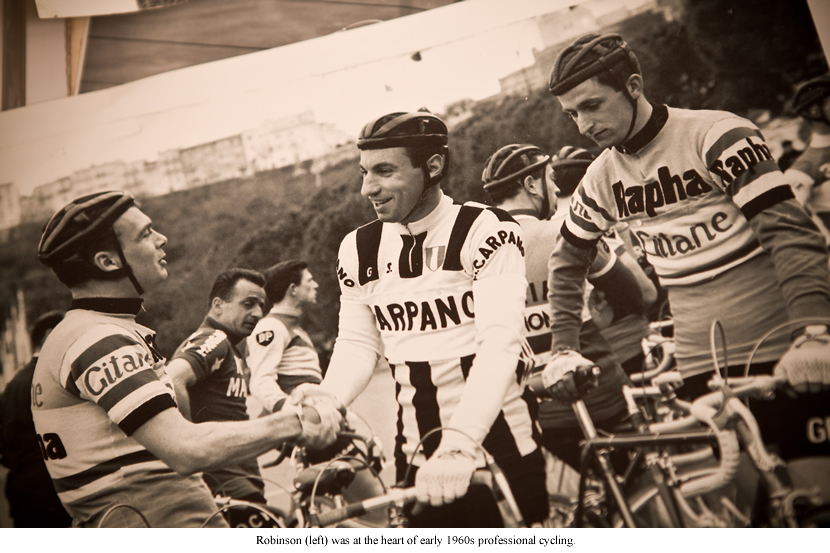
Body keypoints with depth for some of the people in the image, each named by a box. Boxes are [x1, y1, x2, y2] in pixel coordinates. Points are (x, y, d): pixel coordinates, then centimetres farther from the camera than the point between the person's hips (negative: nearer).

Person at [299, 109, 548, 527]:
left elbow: (499, 343, -22)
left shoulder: (486, 231, -13)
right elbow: (356, 343, 5)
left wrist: (459, 444, -34)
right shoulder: (358, 249, 3)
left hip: (501, 454, -3)